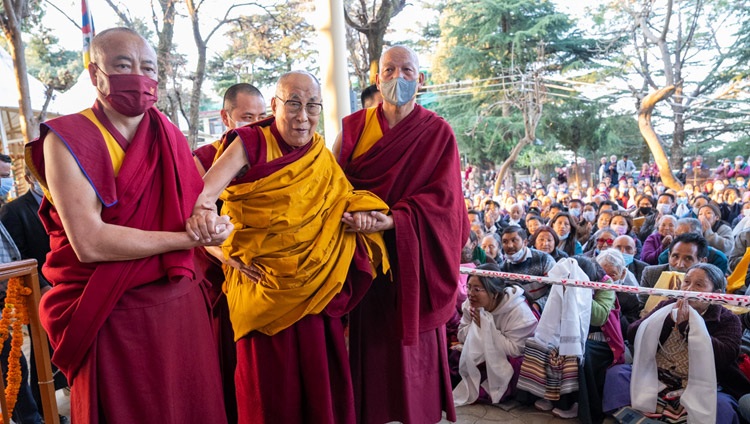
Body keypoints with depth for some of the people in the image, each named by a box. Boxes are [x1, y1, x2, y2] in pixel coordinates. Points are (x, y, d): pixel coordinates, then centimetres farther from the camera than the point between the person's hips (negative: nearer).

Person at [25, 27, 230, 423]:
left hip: (180, 301, 5)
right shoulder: (67, 140, -10)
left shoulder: (169, 136, 7)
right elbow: (89, 243, -21)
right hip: (113, 316, -5)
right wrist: (188, 239, -17)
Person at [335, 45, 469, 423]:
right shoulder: (354, 127, 7)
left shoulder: (438, 133, 0)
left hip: (413, 259, -1)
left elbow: (441, 197, -10)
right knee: (369, 343, 6)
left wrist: (391, 220, -23)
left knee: (414, 346, 6)